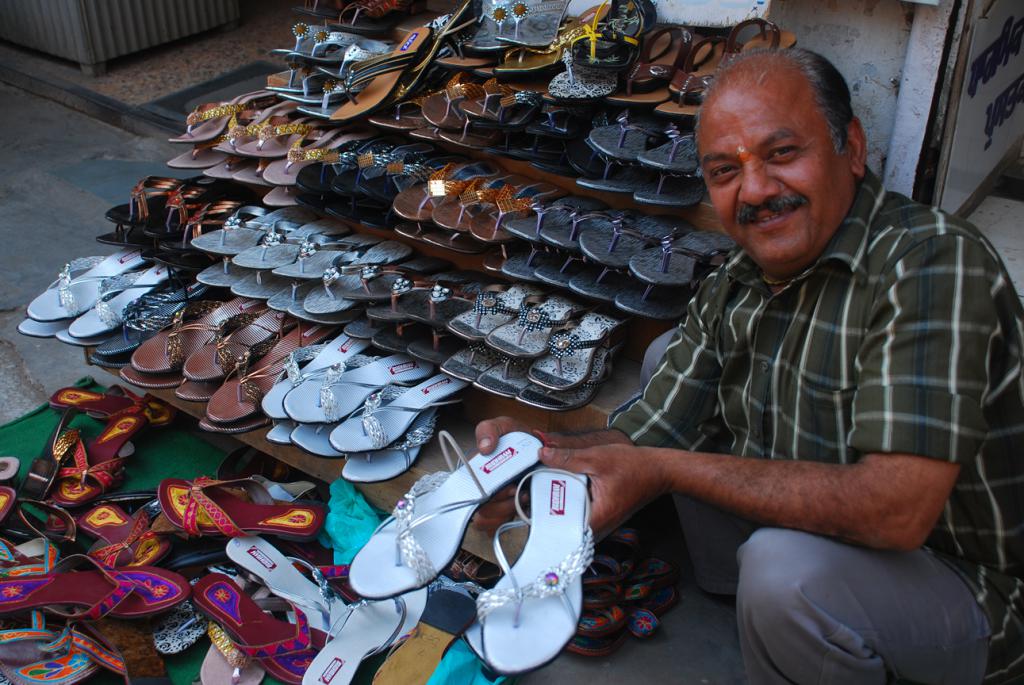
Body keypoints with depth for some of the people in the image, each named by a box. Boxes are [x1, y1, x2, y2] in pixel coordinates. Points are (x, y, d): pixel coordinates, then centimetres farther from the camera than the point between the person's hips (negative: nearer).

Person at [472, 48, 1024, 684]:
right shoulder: (730, 294, -5)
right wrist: (535, 453, -21)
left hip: (969, 585, -7)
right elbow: (642, 440, 0)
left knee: (784, 565, -38)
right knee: (671, 358, 8)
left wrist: (666, 470, -31)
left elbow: (896, 511, -37)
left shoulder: (933, 263, -28)